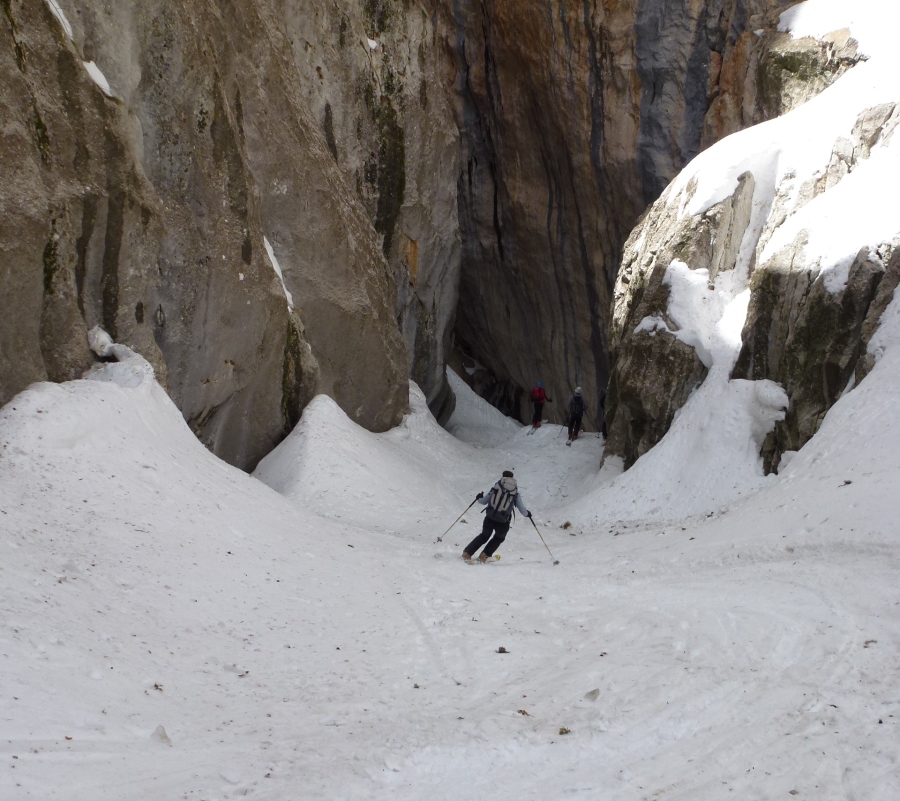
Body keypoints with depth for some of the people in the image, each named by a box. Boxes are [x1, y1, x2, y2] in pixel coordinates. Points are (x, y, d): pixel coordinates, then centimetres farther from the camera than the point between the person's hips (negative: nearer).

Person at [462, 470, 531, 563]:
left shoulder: (495, 488, 2)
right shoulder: (515, 493, 1)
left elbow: (484, 502, 8)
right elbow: (522, 508, 3)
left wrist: (479, 498, 31)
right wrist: (527, 513, 26)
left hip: (490, 518, 2)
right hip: (503, 522, -1)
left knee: (484, 536, 24)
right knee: (499, 537, 27)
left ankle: (467, 553, 18)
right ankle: (484, 555, 17)